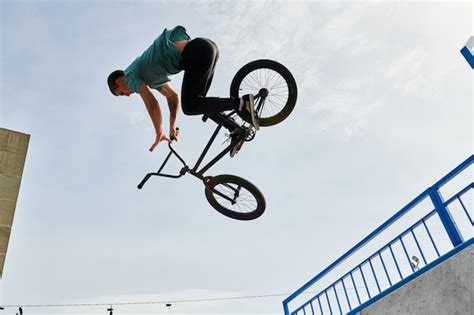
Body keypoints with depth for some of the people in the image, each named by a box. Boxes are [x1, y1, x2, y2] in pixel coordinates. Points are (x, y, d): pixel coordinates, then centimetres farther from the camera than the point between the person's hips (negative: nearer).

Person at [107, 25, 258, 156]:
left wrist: (159, 134, 12)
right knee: (196, 101, 16)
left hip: (195, 53, -9)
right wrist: (172, 128, 39)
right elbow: (173, 96, 37)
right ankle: (235, 130, 7)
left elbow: (152, 105, 1)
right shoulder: (149, 76, 32)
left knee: (189, 107, -6)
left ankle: (242, 102, -17)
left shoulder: (131, 76, 8)